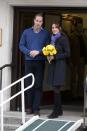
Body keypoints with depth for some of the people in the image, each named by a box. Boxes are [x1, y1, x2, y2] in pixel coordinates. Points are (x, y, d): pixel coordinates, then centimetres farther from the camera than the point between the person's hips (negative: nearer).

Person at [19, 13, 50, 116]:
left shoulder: (46, 33, 2)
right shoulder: (26, 32, 6)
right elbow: (21, 45, 5)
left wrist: (38, 52, -14)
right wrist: (29, 52, -11)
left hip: (40, 62, -1)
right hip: (28, 61, 1)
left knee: (38, 85, -2)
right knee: (28, 84, 4)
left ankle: (36, 108, 2)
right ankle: (29, 107, 14)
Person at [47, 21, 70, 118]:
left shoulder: (63, 39, -7)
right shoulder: (52, 38, 14)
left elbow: (67, 53, -11)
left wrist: (55, 57, -14)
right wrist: (49, 56, 2)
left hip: (60, 65, -7)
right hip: (52, 65, 7)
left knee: (56, 88, -8)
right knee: (55, 88, 10)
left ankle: (56, 112, -4)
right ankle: (59, 110, 20)